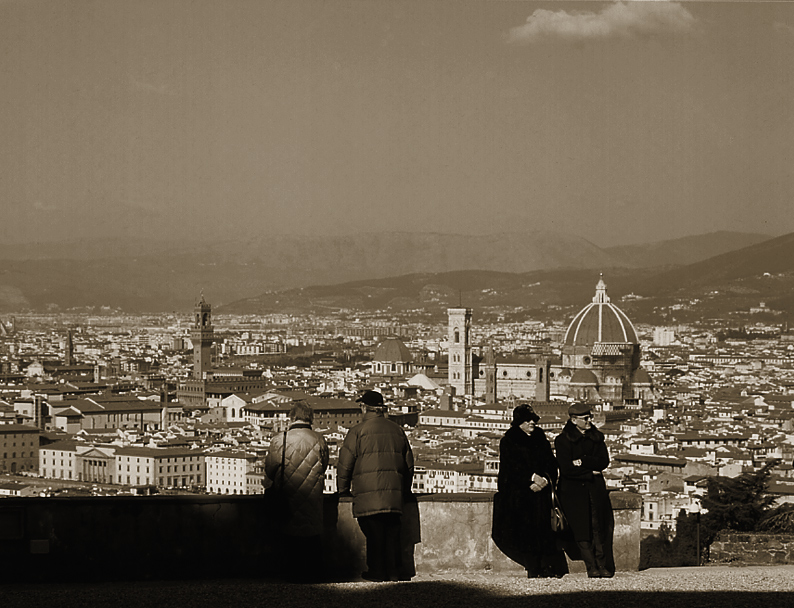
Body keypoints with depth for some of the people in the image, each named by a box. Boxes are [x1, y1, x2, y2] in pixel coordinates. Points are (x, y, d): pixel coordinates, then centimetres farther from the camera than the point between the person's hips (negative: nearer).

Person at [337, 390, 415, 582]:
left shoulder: (357, 432, -3)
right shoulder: (397, 430, 12)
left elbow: (345, 464, -2)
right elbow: (409, 463, 18)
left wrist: (344, 490, 10)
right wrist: (405, 490, 28)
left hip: (368, 493, -4)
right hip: (394, 493, 4)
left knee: (374, 533, 0)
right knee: (393, 533, 9)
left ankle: (377, 571, 2)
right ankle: (395, 570, 8)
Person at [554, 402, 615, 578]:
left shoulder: (597, 437, 12)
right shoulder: (563, 440, -3)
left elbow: (604, 462, 0)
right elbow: (566, 468, -11)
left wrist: (582, 461, -12)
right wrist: (590, 473, -8)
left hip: (595, 486, 3)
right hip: (572, 489, -3)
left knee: (601, 527, -8)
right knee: (582, 529, -9)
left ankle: (603, 566, -8)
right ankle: (592, 567, -9)